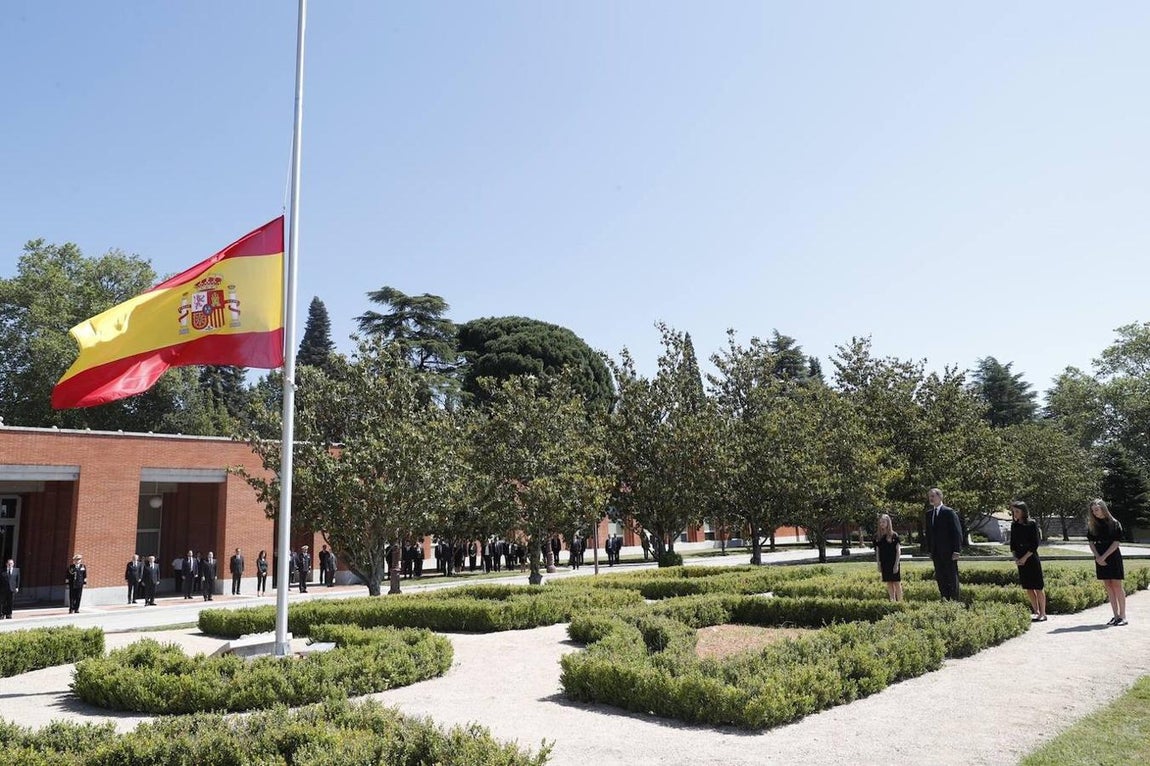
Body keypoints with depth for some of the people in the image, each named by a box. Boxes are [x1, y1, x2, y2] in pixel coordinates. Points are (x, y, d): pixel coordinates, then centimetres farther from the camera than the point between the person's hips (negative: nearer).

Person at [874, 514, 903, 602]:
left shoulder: (894, 535, -6)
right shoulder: (877, 536, 5)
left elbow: (898, 550, -6)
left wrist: (896, 564, -12)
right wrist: (878, 565, 7)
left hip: (893, 563, -4)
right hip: (884, 564, 4)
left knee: (896, 583, -1)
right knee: (889, 583, 7)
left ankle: (900, 601, 4)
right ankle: (892, 601, 13)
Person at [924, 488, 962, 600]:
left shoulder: (949, 512, -7)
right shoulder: (929, 513, 11)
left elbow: (957, 532, -9)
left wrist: (956, 551, -14)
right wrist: (929, 550, 11)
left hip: (948, 552, -6)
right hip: (936, 553, 6)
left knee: (952, 577, 0)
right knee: (940, 578, 8)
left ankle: (954, 599, 5)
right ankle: (945, 599, 14)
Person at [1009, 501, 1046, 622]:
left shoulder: (1032, 524, -7)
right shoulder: (1014, 525, 9)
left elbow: (1035, 544, -10)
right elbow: (1012, 544, 12)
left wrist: (1025, 558, -13)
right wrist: (1015, 557, -1)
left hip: (1032, 558, -6)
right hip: (1020, 560, 6)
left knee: (1038, 587, -1)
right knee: (1028, 588, 9)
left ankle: (1043, 613, 6)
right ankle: (1036, 612, 18)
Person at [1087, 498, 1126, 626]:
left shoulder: (1114, 523, -5)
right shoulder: (1092, 525, 7)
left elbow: (1116, 542, -9)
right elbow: (1091, 542, 6)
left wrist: (1104, 556, -14)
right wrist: (1098, 557, -7)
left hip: (1113, 557, -4)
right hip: (1100, 559, 4)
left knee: (1117, 586, -3)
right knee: (1108, 587, 6)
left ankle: (1123, 616, 2)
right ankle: (1116, 615, 10)